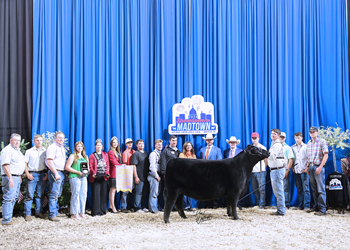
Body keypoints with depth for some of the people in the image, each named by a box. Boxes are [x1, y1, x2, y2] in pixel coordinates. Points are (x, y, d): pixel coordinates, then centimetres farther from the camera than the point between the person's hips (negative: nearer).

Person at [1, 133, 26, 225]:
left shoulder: (17, 150, 19)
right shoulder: (7, 150, -12)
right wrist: (10, 178, -25)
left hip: (17, 177, 10)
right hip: (10, 177, -10)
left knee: (14, 198, 11)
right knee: (9, 198, -10)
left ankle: (9, 217, 17)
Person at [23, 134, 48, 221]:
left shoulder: (45, 151, 12)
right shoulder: (29, 151, 9)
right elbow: (25, 164, 6)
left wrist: (47, 174, -2)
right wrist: (27, 174, -6)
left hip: (42, 175, 2)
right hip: (32, 174, -2)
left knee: (40, 194, 6)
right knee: (29, 194, -5)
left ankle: (39, 212, 13)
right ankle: (27, 214, -2)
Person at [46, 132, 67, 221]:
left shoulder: (62, 148, 20)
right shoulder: (52, 147, -9)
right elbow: (49, 161, -17)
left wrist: (65, 172, 17)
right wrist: (56, 173, -21)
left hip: (61, 173, 9)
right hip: (55, 172, -9)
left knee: (58, 194, 13)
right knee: (54, 194, -9)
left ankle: (56, 212, 20)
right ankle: (52, 215, -8)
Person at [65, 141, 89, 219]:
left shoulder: (85, 157, 19)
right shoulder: (73, 156, 1)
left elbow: (88, 167, 26)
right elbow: (67, 167, -7)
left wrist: (87, 171, 1)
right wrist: (78, 172, -13)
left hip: (83, 177, 6)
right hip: (74, 177, -6)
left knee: (83, 194, 2)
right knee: (75, 194, -8)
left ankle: (81, 212, 9)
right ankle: (74, 213, -4)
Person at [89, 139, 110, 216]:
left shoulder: (105, 155, 16)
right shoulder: (92, 155, 8)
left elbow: (107, 165, 11)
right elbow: (90, 166, 0)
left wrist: (107, 173, -6)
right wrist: (93, 173, -17)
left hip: (104, 177, 3)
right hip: (96, 177, -3)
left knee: (104, 194, 1)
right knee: (96, 194, -6)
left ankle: (102, 210, 8)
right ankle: (95, 211, -3)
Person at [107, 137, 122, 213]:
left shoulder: (118, 152, 19)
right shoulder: (111, 152, -8)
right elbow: (114, 162, -14)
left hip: (118, 172, 8)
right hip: (113, 173, -8)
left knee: (114, 189, 10)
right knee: (113, 189, -5)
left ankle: (110, 206, 16)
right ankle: (113, 207, -2)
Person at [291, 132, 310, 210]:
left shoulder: (305, 147, 3)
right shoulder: (292, 147, 13)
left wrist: (307, 168, -6)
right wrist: (292, 167, 6)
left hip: (304, 171, -3)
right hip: (296, 171, 3)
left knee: (306, 189, -7)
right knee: (299, 189, 6)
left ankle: (307, 206, -6)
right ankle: (300, 205, 9)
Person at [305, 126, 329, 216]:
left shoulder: (322, 142, -4)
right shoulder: (308, 143, 15)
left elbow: (326, 155, -10)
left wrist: (320, 167, -16)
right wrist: (307, 166, 10)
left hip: (318, 167, -6)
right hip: (311, 167, 6)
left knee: (321, 190, -8)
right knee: (314, 189, 11)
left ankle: (322, 209, -7)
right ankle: (316, 206, 19)